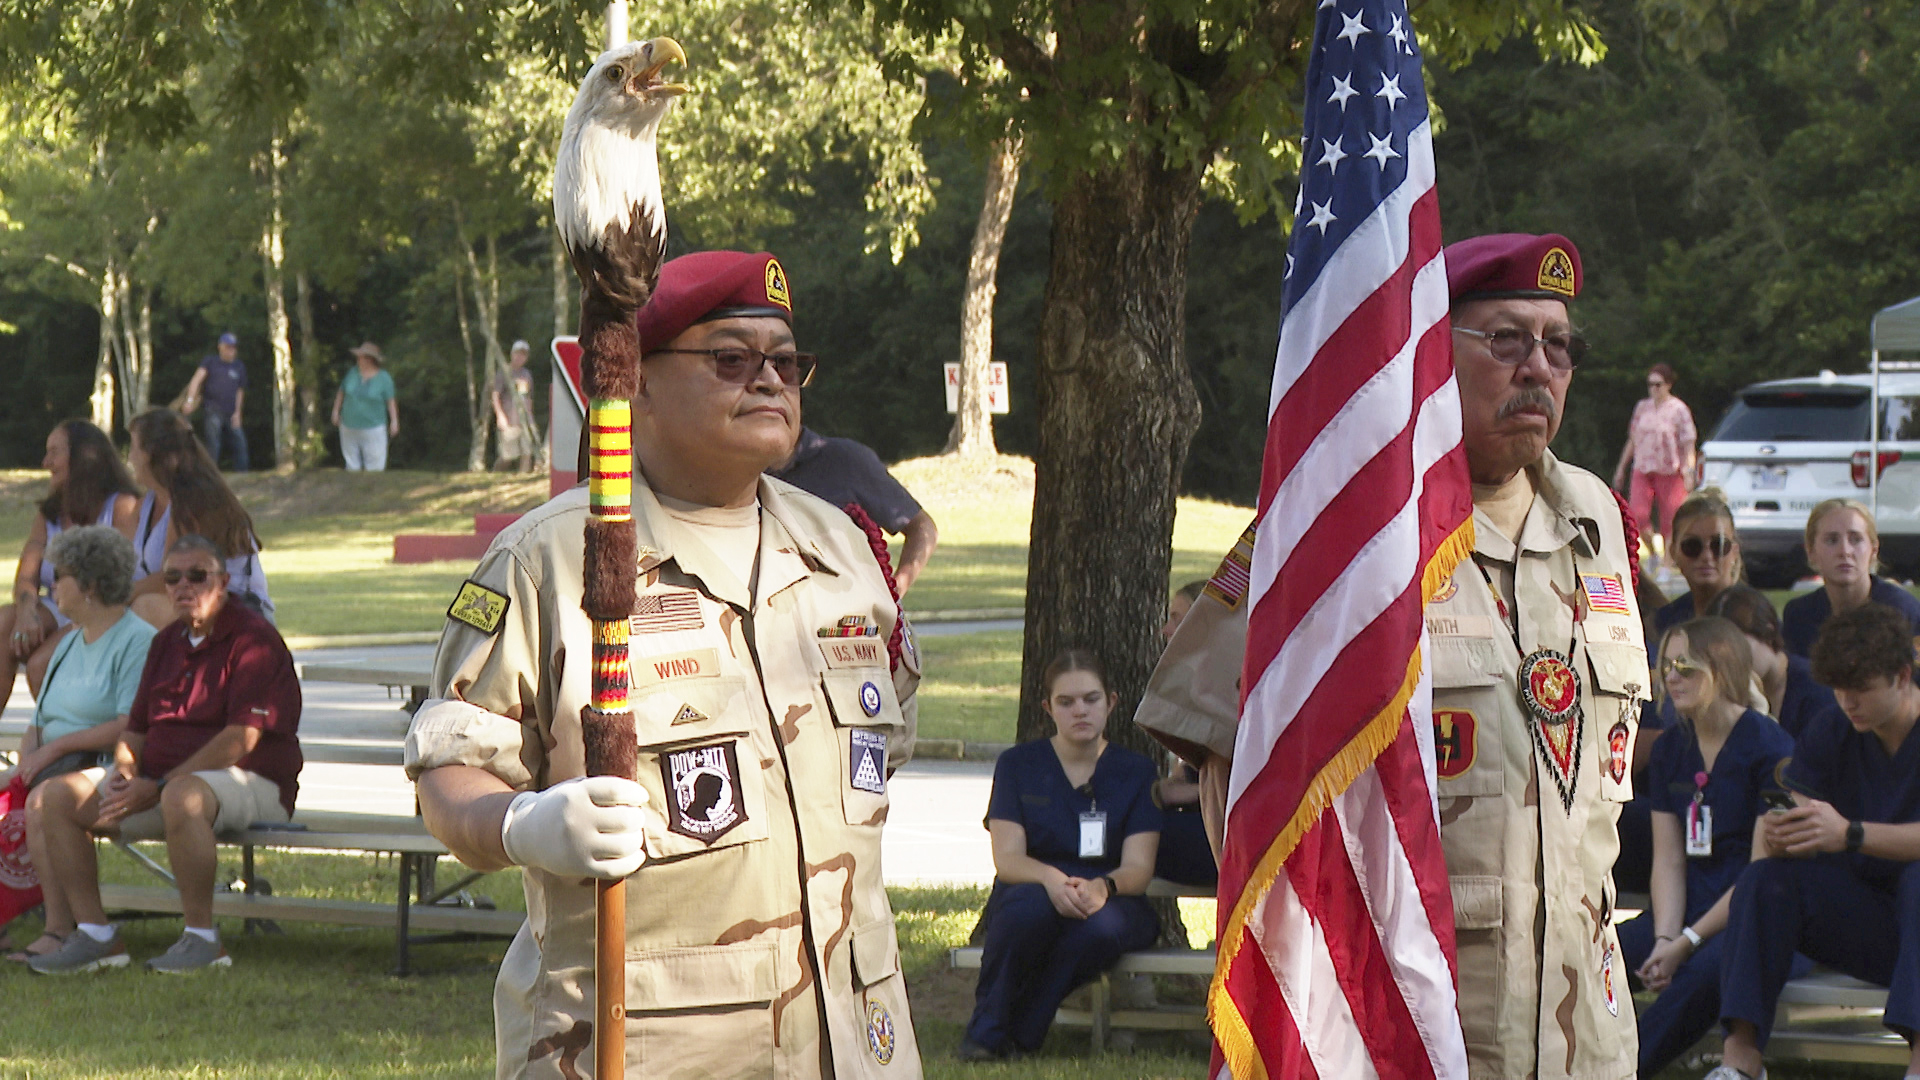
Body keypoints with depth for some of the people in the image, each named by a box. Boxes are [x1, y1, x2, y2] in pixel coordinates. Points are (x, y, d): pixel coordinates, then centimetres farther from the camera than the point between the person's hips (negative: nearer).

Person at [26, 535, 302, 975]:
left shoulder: (254, 639, -10)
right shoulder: (166, 643, 16)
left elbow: (240, 741, -19)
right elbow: (135, 729, 19)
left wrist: (159, 787, -22)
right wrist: (124, 773, -6)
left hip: (250, 784, -8)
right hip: (159, 778, 8)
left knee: (183, 796, -43)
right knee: (51, 799, -7)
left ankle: (202, 937, -29)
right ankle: (95, 934, -10)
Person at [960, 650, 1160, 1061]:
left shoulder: (1136, 772, 7)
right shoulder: (1017, 764, 6)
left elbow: (1138, 868, -5)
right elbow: (1007, 859, -6)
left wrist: (1102, 887, -30)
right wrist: (1052, 880, -30)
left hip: (1113, 900, 0)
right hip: (1032, 892, 0)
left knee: (1102, 926, -37)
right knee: (1031, 904, -38)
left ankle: (1020, 1032, -21)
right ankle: (986, 1029, -20)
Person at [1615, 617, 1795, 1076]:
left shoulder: (1768, 746, -8)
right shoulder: (1670, 750, 13)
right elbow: (1669, 860, 8)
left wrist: (1689, 941, -15)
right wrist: (1665, 939, -10)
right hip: (1689, 913, 6)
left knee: (1705, 969, -38)